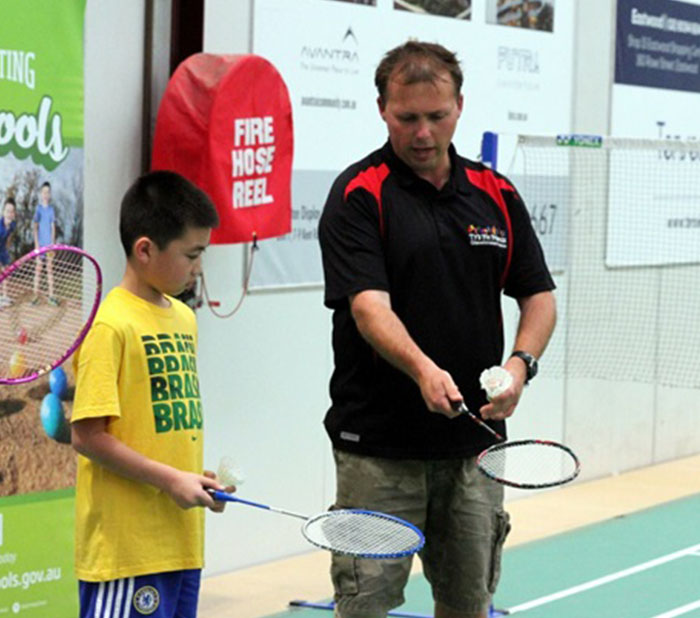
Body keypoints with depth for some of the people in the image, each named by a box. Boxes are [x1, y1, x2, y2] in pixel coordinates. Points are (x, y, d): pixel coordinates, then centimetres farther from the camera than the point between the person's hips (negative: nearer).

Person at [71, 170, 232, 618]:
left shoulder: (183, 318, 12)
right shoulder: (112, 326, -12)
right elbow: (88, 435, -15)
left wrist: (198, 480, 7)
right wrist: (170, 480, -17)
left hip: (182, 542, 8)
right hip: (126, 548, -8)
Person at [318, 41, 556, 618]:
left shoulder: (496, 195, 8)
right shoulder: (359, 195, -8)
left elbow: (539, 295, 12)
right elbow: (369, 305, -19)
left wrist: (520, 364, -8)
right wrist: (423, 370, -37)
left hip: (473, 441, 5)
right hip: (378, 445, -5)